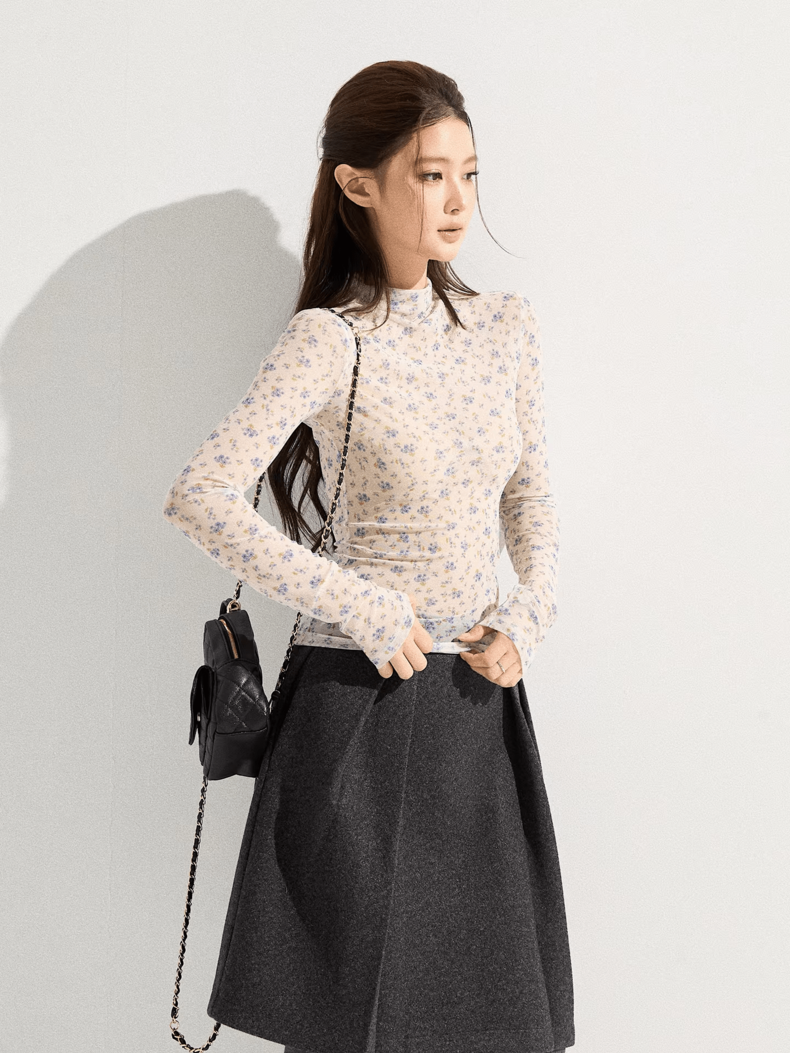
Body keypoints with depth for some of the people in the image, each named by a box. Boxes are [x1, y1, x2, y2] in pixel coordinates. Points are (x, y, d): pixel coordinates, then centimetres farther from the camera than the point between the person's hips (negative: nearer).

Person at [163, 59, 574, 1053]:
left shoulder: (505, 324, 6)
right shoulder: (329, 341, -13)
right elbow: (201, 496, -23)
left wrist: (525, 616, -2)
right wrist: (368, 612, -19)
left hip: (482, 701, 6)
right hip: (363, 700, -6)